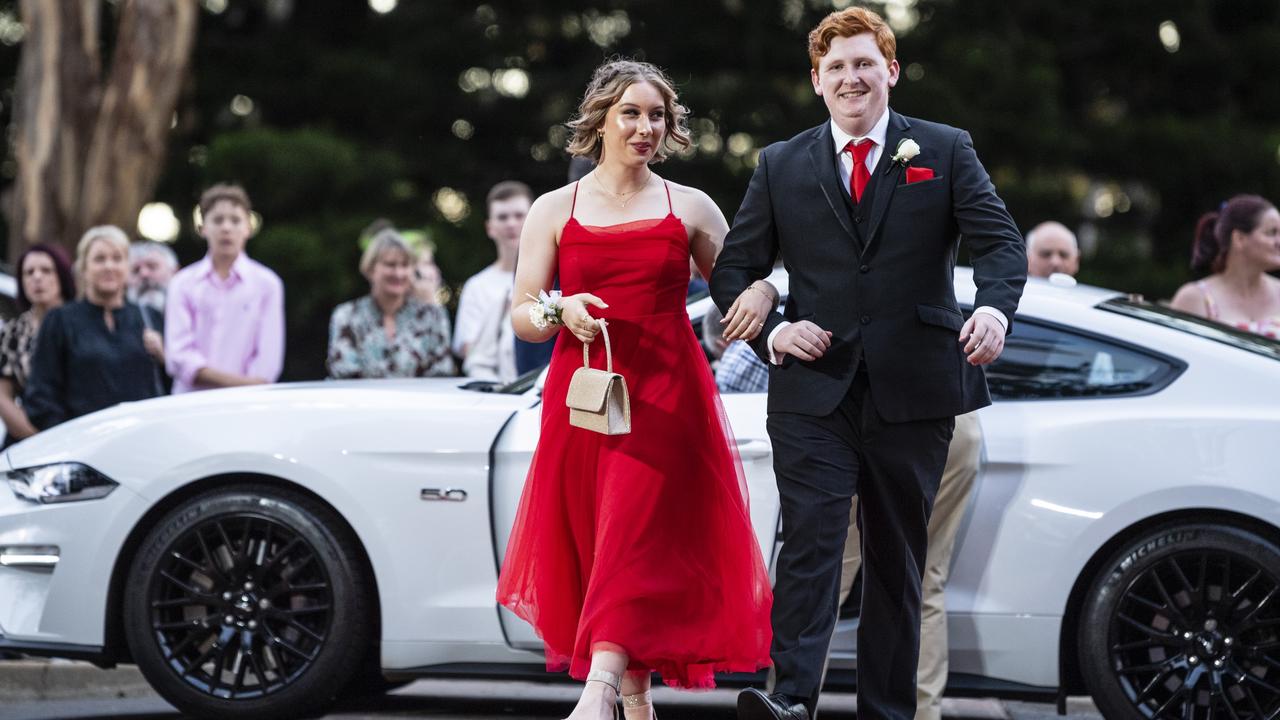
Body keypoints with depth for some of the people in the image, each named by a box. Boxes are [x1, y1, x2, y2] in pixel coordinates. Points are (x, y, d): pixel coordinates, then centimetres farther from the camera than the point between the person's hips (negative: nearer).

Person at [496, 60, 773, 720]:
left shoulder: (690, 208, 9)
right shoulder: (554, 210, 9)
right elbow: (522, 314, 6)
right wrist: (561, 311, -15)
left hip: (665, 397, -1)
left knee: (634, 542, -14)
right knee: (594, 542, 3)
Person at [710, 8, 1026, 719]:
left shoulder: (945, 151, 7)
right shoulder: (782, 166, 10)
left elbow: (1001, 241, -4)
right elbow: (733, 271, 12)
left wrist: (995, 308, -26)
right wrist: (772, 331, -8)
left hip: (912, 393, 0)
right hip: (814, 391, 0)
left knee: (898, 557, 7)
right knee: (810, 541, -15)